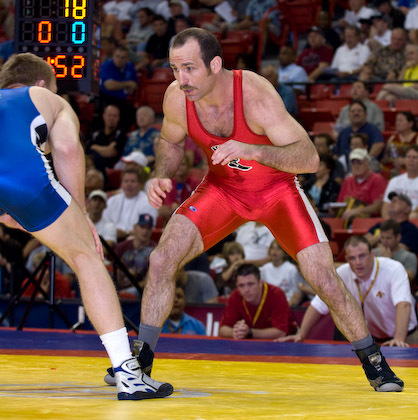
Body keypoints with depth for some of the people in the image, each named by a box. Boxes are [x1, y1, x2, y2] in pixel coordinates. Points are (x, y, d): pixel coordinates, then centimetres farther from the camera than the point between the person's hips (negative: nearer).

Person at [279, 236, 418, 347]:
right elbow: (318, 306, -4)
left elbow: (403, 304, -34)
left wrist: (398, 340, -48)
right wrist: (300, 335, -13)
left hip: (405, 339, -3)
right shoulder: (341, 274, -11)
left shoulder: (394, 270, -21)